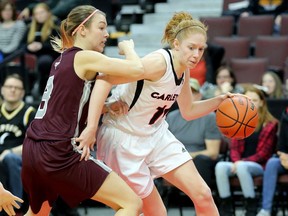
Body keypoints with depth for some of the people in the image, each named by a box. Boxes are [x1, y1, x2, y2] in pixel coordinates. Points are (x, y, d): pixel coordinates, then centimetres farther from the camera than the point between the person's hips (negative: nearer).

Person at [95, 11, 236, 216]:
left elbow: (188, 111, 18)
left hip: (156, 134, 8)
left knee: (203, 195, 0)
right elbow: (104, 80, -31)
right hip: (124, 138, -8)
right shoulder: (159, 62, -26)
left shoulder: (184, 70, 1)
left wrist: (219, 101, 2)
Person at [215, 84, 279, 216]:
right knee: (220, 166, -29)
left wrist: (242, 162, -15)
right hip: (239, 164, 4)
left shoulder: (270, 124, 3)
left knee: (242, 167, -38)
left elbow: (264, 153, -3)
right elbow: (234, 148, 11)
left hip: (259, 166, -4)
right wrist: (237, 161, -13)